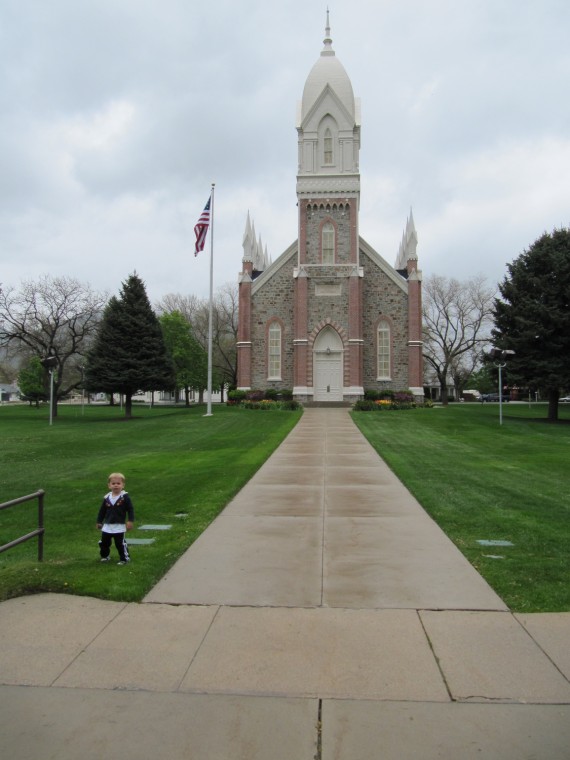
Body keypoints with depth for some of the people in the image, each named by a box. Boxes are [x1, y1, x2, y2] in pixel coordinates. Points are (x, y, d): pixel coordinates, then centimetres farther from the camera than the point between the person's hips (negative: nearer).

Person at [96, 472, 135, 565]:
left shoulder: (125, 497, -10)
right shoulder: (106, 498, 2)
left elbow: (130, 509, -9)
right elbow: (102, 510, 11)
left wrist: (130, 521, -14)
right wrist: (99, 522, 14)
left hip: (119, 527, -5)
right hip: (107, 526, 5)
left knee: (120, 543, -2)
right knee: (104, 542, 14)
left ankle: (124, 558, 11)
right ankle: (105, 556, 36)